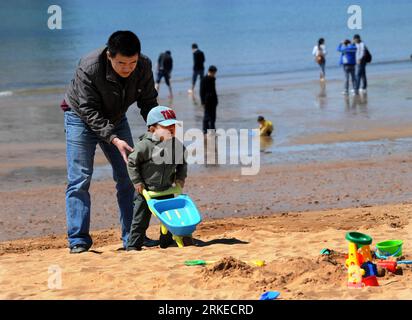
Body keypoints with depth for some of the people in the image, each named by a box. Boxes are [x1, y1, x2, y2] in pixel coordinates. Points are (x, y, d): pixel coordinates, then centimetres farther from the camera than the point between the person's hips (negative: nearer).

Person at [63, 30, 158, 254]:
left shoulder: (144, 66, -21)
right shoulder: (89, 68, -34)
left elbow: (148, 103, -9)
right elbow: (89, 111, -30)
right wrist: (114, 139, -39)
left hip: (115, 119, 4)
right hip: (81, 118, -4)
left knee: (127, 178, 0)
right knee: (79, 179, -11)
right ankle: (78, 240, -7)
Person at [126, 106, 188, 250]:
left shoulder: (178, 145, -4)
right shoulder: (145, 146, -20)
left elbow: (182, 163, 13)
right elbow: (132, 163, -12)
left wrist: (180, 178, 1)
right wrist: (137, 181, -12)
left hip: (166, 190, 5)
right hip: (145, 190, -5)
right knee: (140, 220, 2)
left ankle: (166, 243, 28)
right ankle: (133, 246, 11)